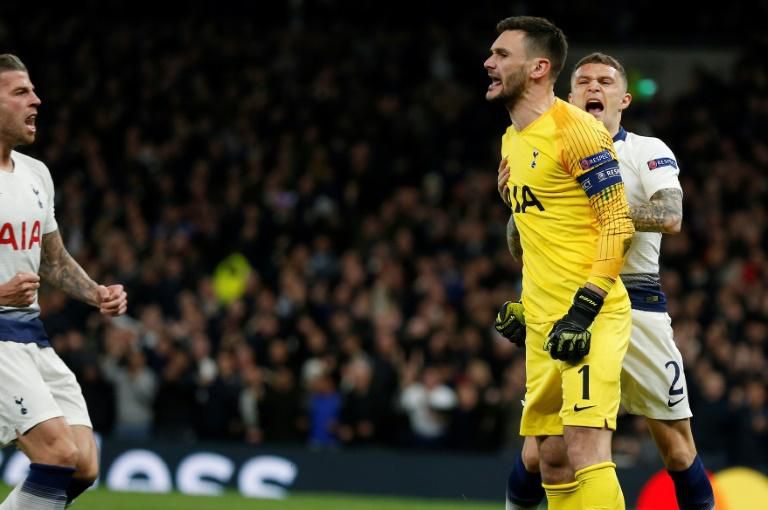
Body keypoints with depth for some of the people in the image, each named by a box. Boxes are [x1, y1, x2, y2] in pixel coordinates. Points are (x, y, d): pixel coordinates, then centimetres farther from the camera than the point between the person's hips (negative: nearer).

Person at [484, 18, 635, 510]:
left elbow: (618, 224, -14)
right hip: (544, 322, 9)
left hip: (591, 318, -9)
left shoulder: (576, 129, -12)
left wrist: (583, 310, -20)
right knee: (552, 459, 7)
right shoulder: (511, 140, 16)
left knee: (585, 450, -18)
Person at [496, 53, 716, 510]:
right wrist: (515, 204, -8)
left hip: (637, 305, -2)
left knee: (677, 446, 0)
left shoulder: (649, 151, 4)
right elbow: (521, 249, 12)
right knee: (538, 450, -3)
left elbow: (671, 216, -15)